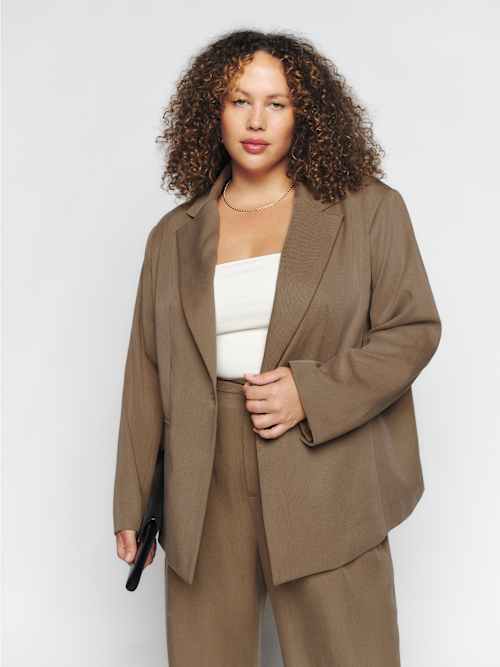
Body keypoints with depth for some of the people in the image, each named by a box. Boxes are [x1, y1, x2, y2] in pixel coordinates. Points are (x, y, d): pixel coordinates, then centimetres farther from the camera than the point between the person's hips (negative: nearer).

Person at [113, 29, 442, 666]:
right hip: (204, 493, 3)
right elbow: (147, 372, 11)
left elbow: (415, 328, 0)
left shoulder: (370, 211, 4)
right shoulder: (174, 235, 11)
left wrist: (310, 392, -14)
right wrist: (132, 504, 9)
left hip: (325, 490, -2)